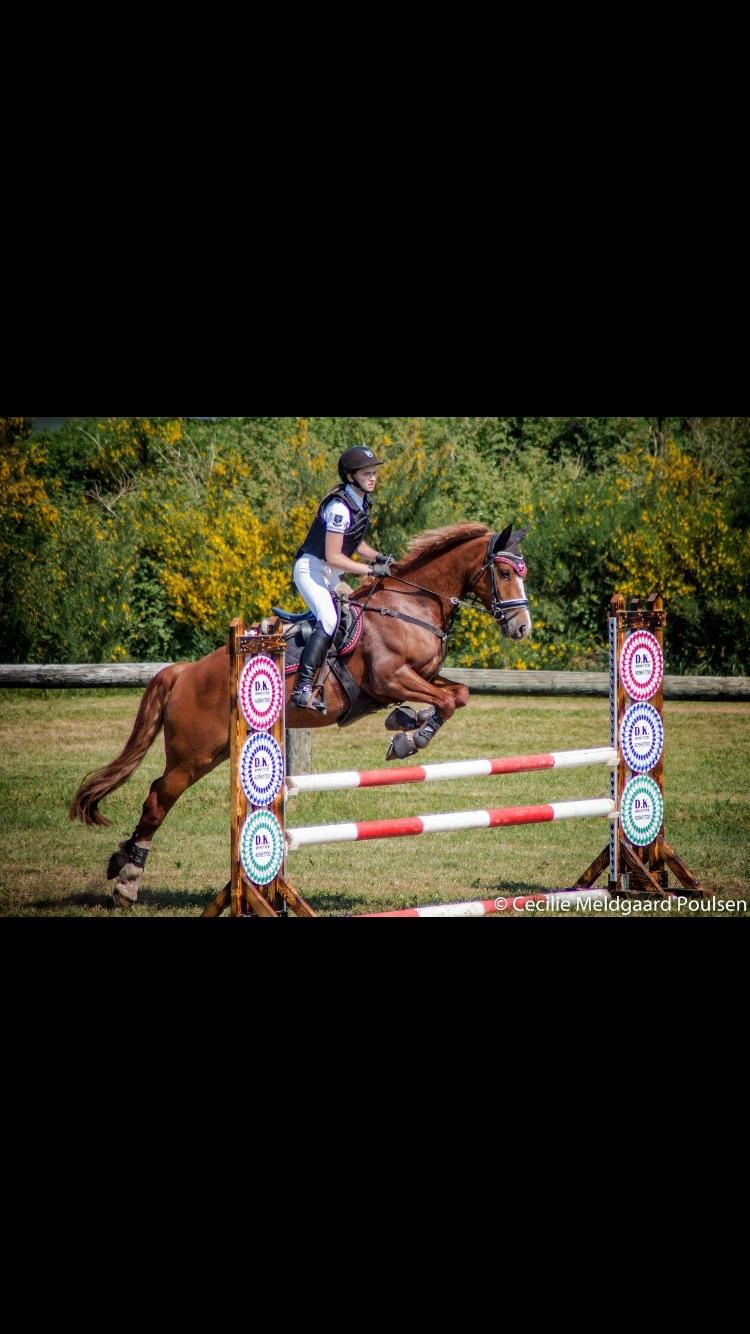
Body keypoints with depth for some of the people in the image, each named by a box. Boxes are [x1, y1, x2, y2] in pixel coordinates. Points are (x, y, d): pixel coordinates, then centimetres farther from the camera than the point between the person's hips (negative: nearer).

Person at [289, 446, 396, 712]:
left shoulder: (364, 502, 7)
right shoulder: (339, 507, -22)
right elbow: (333, 557, -24)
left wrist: (379, 558, 3)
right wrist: (370, 569, -21)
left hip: (332, 575, 10)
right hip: (311, 568, -10)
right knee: (329, 620, -27)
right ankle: (302, 690, -35)